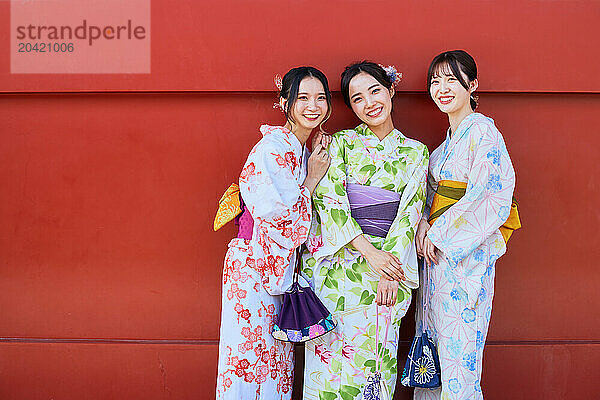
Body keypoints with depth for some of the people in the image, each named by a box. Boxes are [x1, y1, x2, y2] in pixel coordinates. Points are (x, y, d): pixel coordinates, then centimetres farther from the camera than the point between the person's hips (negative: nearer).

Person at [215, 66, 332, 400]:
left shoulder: (306, 152, 12)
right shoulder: (273, 148, -15)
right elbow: (281, 215, -19)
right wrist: (313, 178, -9)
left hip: (281, 268, 9)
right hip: (254, 267, -8)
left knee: (276, 361, 14)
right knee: (251, 358, 0)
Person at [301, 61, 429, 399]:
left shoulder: (416, 152, 11)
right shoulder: (340, 143, 6)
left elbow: (411, 212, 2)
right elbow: (329, 200, -5)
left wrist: (390, 267, -10)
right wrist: (370, 252, -15)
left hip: (390, 262, 1)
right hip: (341, 263, -1)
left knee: (376, 355, 1)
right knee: (336, 357, -2)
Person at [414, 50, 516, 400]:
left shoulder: (482, 131, -11)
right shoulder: (449, 138, 15)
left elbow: (487, 197, -18)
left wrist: (439, 234, -14)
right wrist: (424, 222, -2)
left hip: (466, 252, -8)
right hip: (437, 251, 8)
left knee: (458, 349, -1)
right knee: (434, 340, 13)